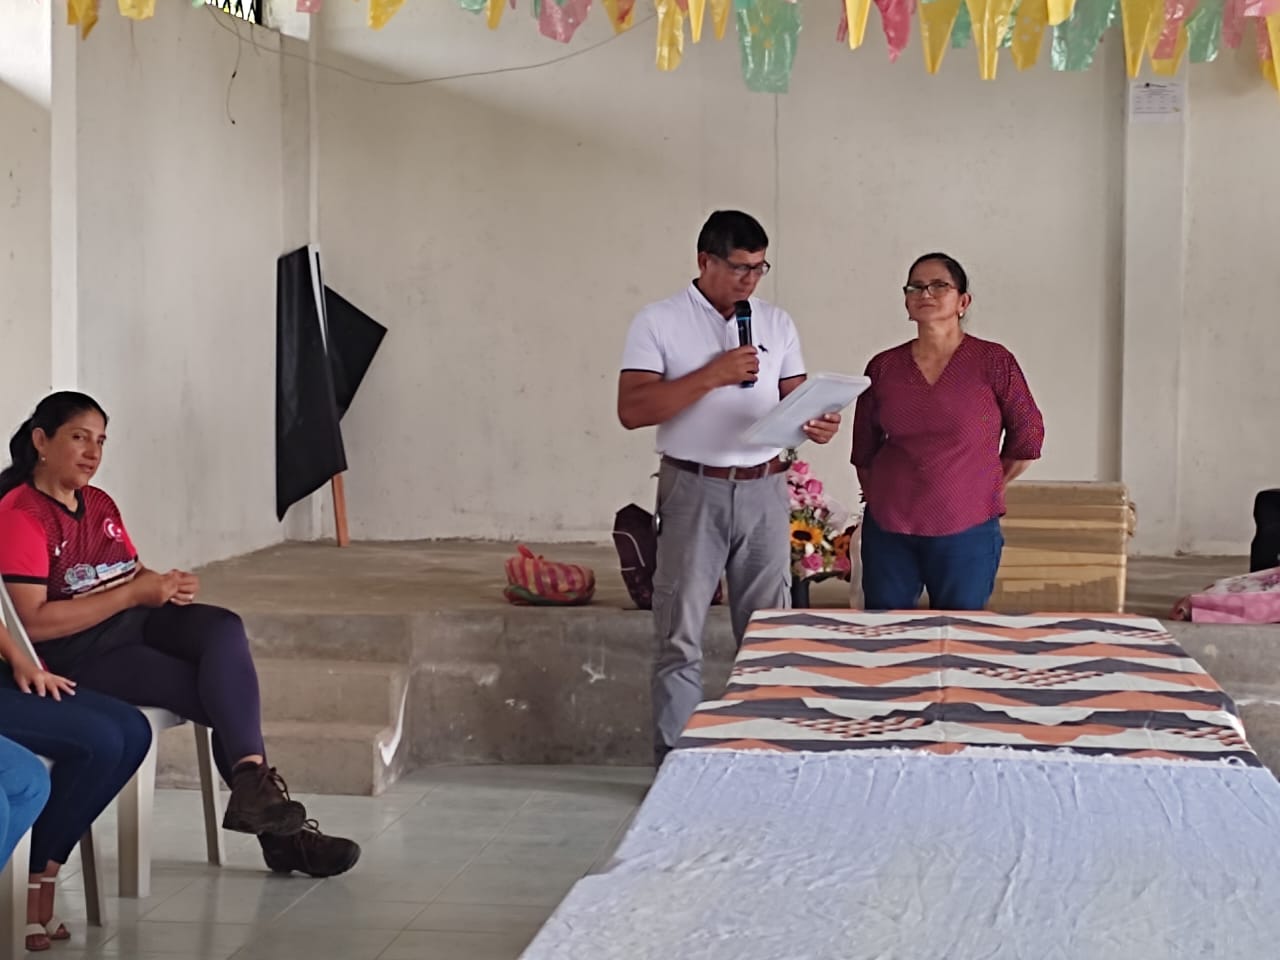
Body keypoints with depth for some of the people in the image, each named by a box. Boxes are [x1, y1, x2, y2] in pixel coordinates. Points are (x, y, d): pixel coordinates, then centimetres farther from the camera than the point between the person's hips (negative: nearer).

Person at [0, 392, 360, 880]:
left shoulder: (99, 504, 16)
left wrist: (171, 584, -4)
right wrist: (134, 593, -19)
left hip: (139, 621, 7)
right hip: (78, 654, -7)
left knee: (223, 628, -25)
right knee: (228, 700, -21)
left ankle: (253, 788, -30)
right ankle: (279, 831, -16)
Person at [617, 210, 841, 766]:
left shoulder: (777, 323, 11)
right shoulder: (659, 323, -2)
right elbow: (632, 410, -11)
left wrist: (815, 425, -13)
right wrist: (712, 375, -18)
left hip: (765, 490, 4)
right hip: (693, 490, -4)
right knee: (680, 638, -1)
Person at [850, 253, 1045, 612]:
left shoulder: (993, 362, -3)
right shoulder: (883, 367, 5)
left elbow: (1027, 436, 8)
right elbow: (864, 450, 17)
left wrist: (988, 488, 11)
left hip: (966, 531, -2)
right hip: (889, 530, 3)